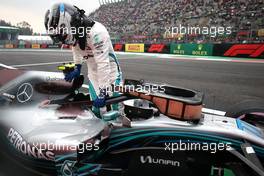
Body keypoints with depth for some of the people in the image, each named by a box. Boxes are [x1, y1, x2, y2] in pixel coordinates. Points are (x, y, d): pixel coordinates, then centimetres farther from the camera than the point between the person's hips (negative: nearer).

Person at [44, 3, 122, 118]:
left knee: (113, 110, -5)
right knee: (96, 110, 7)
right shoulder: (73, 31, -3)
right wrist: (77, 67, 22)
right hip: (93, 75, 7)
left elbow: (103, 65, -31)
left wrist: (103, 93, -28)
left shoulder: (96, 32, -29)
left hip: (110, 74, -6)